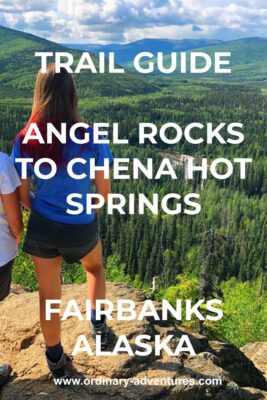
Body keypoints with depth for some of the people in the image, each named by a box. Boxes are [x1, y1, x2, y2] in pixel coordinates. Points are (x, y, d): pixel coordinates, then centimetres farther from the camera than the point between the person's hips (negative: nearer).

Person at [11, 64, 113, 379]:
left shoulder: (25, 141, -13)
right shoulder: (89, 138, -18)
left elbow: (23, 195, -4)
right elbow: (104, 191, -9)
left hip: (42, 228, 1)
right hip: (81, 228, -1)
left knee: (49, 296, 18)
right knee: (94, 267, 34)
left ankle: (57, 363, 35)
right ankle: (98, 324, 34)